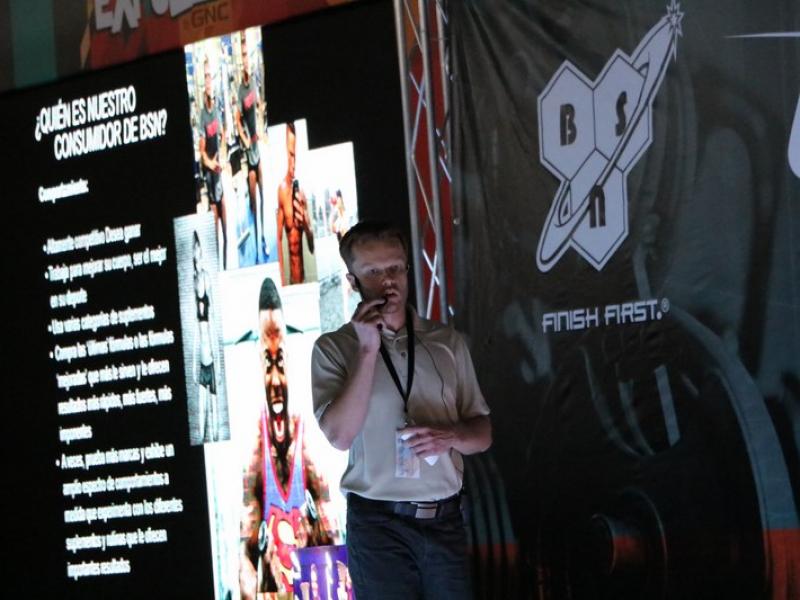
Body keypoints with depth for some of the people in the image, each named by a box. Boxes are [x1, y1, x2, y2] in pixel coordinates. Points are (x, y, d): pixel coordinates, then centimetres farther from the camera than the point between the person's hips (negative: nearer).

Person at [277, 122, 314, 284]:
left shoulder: (300, 192, 8)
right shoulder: (281, 190, -9)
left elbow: (312, 246, 12)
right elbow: (278, 238, -11)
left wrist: (306, 224, -8)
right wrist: (282, 279, -14)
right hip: (290, 262, -5)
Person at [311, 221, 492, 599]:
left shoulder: (447, 343, 9)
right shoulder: (334, 348, -1)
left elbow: (482, 433, 11)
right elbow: (340, 435, -14)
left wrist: (450, 435, -11)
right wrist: (367, 351, -15)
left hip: (445, 520, 3)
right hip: (378, 524, -3)